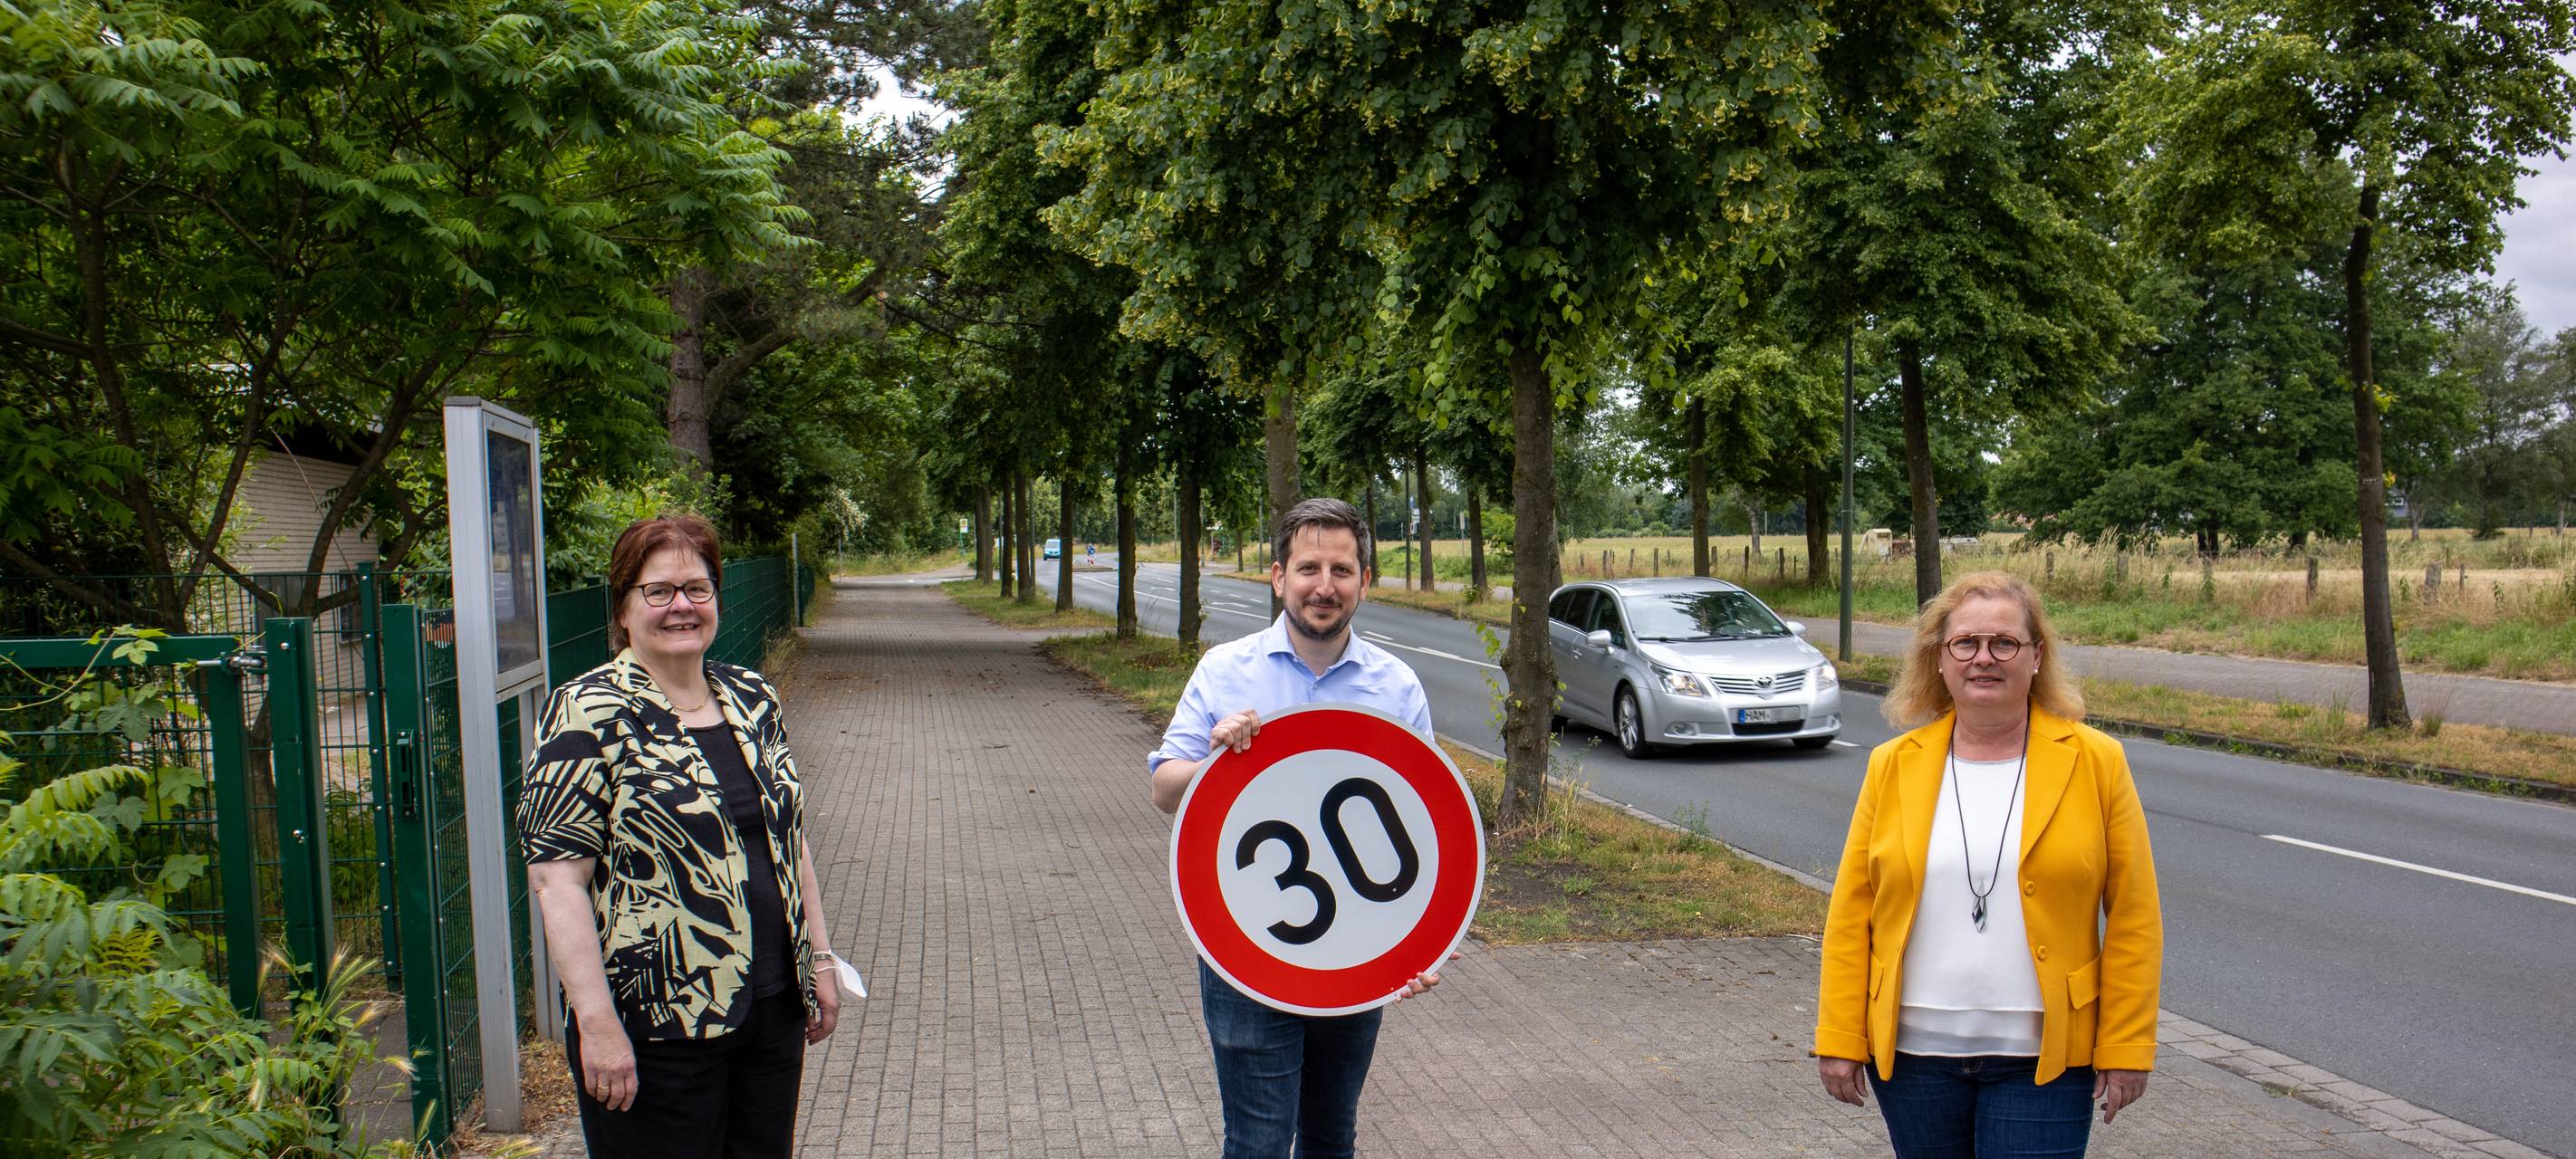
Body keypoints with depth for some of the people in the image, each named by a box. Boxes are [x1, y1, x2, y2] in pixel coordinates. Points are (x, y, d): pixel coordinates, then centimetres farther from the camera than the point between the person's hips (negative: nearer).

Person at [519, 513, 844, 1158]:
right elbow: (557, 880, -14)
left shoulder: (753, 699, 9)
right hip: (654, 1029, -6)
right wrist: (597, 1023, -19)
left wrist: (819, 959, 13)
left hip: (773, 1009, 6)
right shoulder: (589, 713, -10)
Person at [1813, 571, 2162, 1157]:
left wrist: (2125, 1048, -4)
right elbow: (1851, 913, 2)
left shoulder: (2095, 762, -2)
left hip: (2043, 1058, -2)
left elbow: (2133, 920, -2)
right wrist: (1838, 1038, -1)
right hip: (1912, 1051, 2)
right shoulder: (1893, 767, 2)